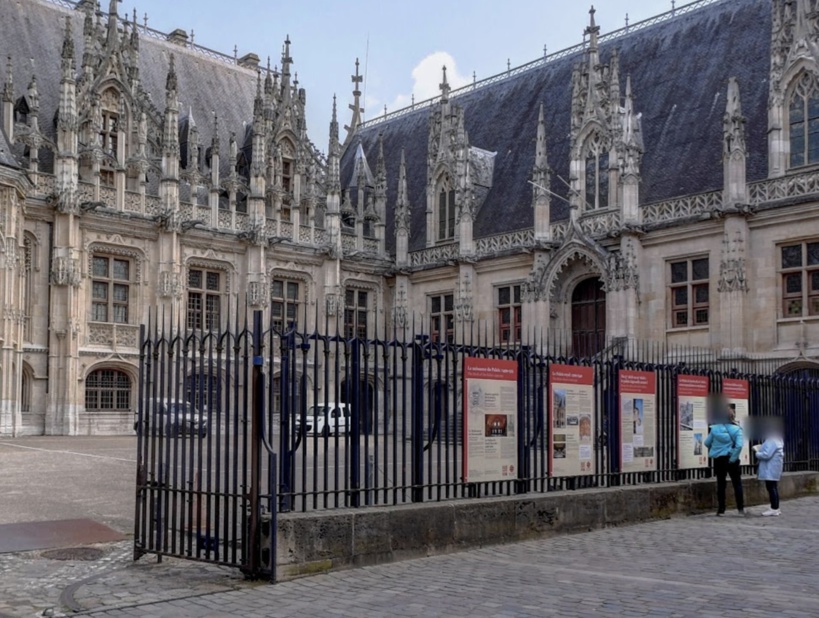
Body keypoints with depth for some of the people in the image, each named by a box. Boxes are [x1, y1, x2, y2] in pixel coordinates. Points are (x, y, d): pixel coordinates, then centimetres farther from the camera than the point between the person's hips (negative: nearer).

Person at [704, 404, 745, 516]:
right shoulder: (736, 429, -7)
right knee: (737, 483, 10)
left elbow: (707, 443, 1)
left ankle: (721, 510, 8)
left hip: (718, 460, 1)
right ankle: (741, 508, 7)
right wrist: (733, 458, -11)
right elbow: (739, 445, -18)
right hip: (731, 459, -1)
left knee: (721, 484, 9)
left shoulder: (715, 428, -3)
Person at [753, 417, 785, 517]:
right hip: (771, 469, 11)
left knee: (771, 488, -9)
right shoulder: (776, 439, 16)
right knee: (773, 488, 14)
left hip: (771, 470, -11)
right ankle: (775, 508, 19)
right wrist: (760, 448, 10)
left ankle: (774, 509, -8)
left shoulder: (772, 441, -19)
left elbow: (766, 455, -25)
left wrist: (757, 453, -9)